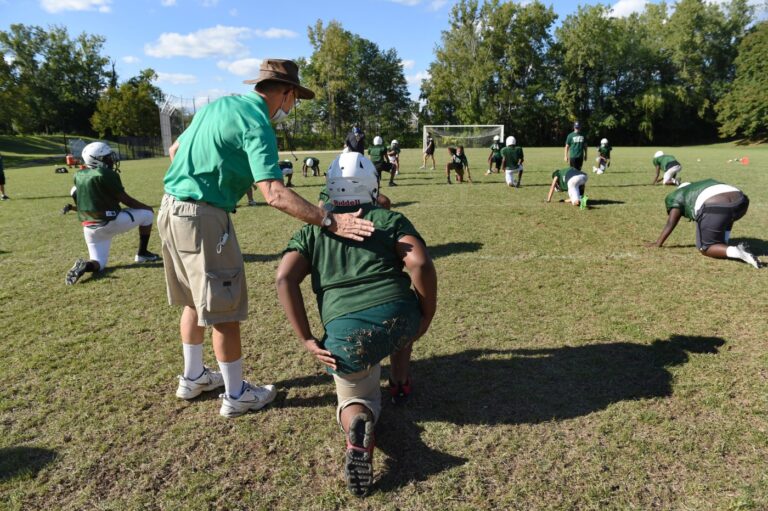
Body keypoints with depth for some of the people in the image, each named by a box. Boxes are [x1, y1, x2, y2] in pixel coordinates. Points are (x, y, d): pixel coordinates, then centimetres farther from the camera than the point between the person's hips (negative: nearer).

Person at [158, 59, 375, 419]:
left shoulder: (220, 103, 13)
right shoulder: (257, 123, -15)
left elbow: (175, 150, 22)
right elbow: (274, 194, -28)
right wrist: (329, 220, -30)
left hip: (170, 208, 9)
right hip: (202, 216, -9)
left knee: (195, 300, 21)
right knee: (224, 310, 2)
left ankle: (193, 378, 37)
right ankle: (236, 395, 17)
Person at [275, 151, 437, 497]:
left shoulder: (312, 231, 17)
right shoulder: (391, 219, 14)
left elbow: (285, 280, 2)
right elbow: (421, 264, -3)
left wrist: (307, 341, 4)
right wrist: (427, 315, 11)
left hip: (345, 335, 0)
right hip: (398, 320, 0)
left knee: (357, 399, 25)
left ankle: (359, 430, -10)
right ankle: (400, 384, 37)